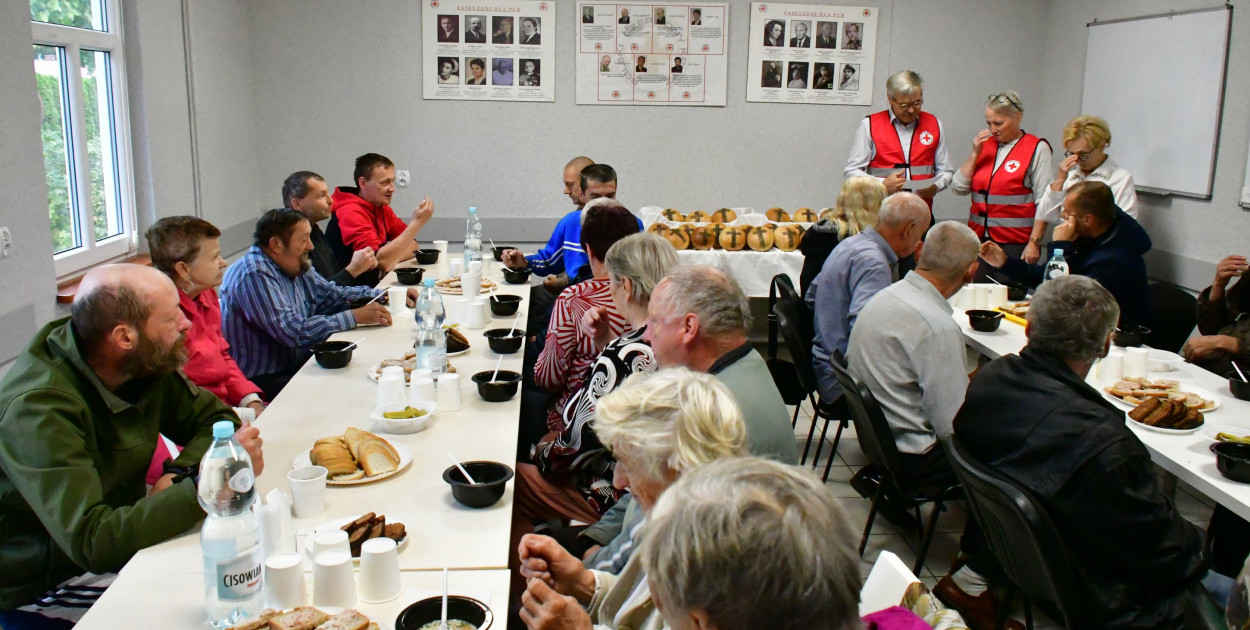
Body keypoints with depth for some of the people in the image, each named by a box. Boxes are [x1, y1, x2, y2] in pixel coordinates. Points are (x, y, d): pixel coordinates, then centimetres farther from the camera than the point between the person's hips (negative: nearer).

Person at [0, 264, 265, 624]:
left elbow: (215, 417, 3)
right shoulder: (38, 408, -27)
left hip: (120, 540, 7)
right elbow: (93, 543, -33)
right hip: (39, 590, -6)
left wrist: (180, 474, -16)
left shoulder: (147, 363, -7)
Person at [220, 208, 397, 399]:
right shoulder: (255, 276, -20)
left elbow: (332, 294, 21)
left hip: (298, 365, 9)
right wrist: (355, 317, -23)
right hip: (263, 382, -9)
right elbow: (293, 332, -27)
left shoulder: (296, 267, 8)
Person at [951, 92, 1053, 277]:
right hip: (979, 237, 4)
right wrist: (975, 154, -1)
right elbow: (958, 189, 8)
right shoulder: (985, 144, 13)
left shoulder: (1037, 149, -2)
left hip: (1015, 243, -4)